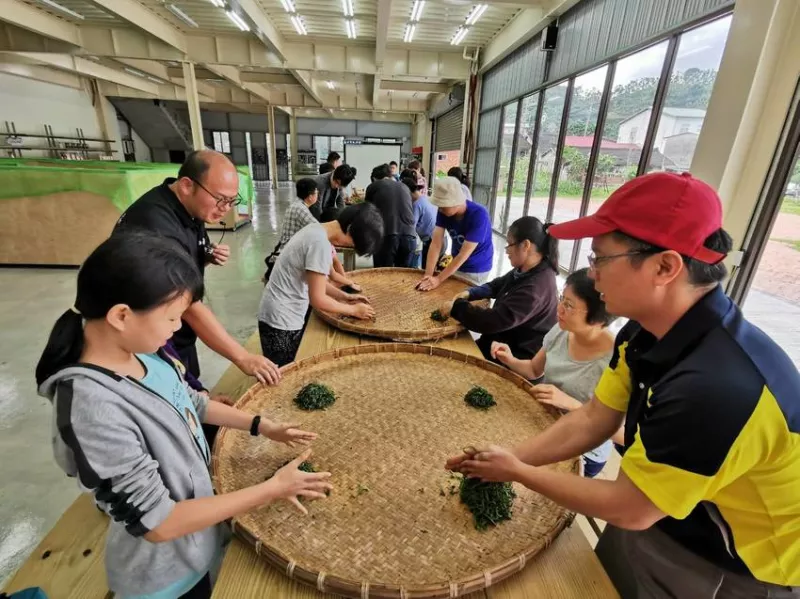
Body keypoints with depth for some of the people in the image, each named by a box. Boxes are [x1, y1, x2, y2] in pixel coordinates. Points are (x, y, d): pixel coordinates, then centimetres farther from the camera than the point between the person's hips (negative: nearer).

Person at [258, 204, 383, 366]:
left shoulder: (317, 229, 4)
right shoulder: (321, 243, -24)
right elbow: (318, 299, -21)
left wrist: (344, 296, 9)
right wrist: (353, 310, -8)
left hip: (283, 317, 9)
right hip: (281, 321, -9)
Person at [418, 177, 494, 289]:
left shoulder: (478, 215, -29)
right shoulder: (444, 211, -14)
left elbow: (464, 254, -30)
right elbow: (436, 244, -19)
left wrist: (438, 279, -33)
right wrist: (428, 275, -29)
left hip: (476, 270, -5)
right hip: (456, 265, 5)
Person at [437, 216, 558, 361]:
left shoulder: (536, 288, -30)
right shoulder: (525, 270, 1)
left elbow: (495, 321, -33)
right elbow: (497, 285, 16)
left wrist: (456, 307, -23)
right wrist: (469, 293, -1)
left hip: (519, 357, -8)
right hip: (506, 341, 8)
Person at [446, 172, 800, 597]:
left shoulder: (717, 385, -38)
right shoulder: (648, 333, -12)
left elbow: (629, 510, -26)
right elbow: (591, 421, -5)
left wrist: (518, 472, -15)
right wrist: (509, 459, -10)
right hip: (693, 517, 6)